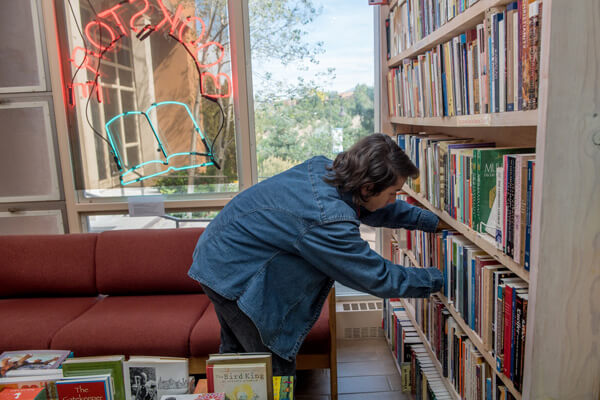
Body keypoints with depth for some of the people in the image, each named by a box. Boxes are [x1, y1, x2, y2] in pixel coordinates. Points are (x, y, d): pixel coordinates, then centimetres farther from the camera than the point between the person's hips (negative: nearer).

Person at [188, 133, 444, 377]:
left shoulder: (322, 168, -9)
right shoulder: (329, 222, -34)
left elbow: (371, 209, 9)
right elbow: (378, 278, -21)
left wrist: (429, 220, 11)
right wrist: (437, 279, -8)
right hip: (233, 277, -9)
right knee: (277, 370, 4)